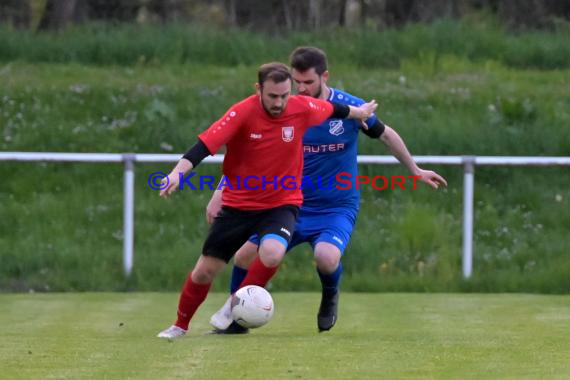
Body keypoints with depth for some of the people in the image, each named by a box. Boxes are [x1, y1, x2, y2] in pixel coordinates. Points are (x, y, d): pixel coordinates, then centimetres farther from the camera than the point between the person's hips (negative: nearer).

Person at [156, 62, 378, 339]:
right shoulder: (243, 113, -20)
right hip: (238, 204, 0)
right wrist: (178, 172, -41)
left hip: (281, 204, 0)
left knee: (272, 253, -31)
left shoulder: (302, 108, -12)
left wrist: (359, 112, 30)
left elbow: (333, 109, 11)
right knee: (205, 271, 5)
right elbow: (205, 144, -27)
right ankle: (180, 326, 32)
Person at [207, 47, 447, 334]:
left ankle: (330, 297, 4)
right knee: (245, 256, -10)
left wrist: (415, 171, 17)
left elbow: (386, 135, 8)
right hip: (292, 206, 3)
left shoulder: (350, 108, -11)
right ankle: (235, 318, 17)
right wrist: (221, 192, -10)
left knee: (326, 257, -32)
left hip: (337, 209, -3)